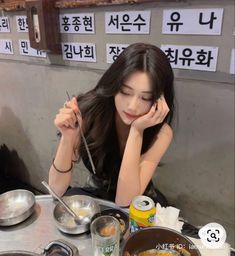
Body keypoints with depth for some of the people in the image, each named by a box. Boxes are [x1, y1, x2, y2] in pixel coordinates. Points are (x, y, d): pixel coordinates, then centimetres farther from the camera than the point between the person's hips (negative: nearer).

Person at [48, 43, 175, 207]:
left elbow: (125, 201, -26)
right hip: (96, 196, 1)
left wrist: (136, 131, -32)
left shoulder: (160, 133, -19)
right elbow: (57, 190, -17)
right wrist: (68, 138, -33)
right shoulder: (88, 111, -19)